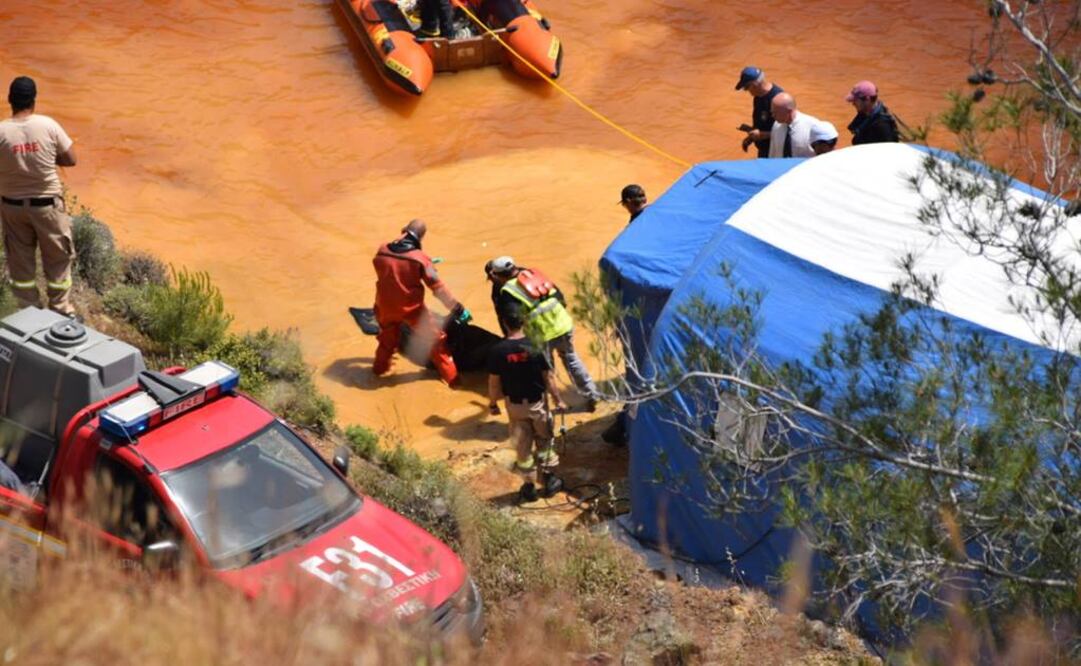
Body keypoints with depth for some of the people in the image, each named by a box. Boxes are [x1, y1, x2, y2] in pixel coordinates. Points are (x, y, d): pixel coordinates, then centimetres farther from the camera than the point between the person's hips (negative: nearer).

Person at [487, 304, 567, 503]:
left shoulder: (497, 350, -16)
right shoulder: (535, 346, -16)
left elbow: (494, 382, -9)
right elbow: (548, 377, -10)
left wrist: (492, 403, 7)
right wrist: (558, 400, 3)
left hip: (514, 404, 0)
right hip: (538, 402, 0)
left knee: (522, 445, 14)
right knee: (544, 441, 19)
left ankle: (529, 486, 21)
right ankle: (548, 480, 26)